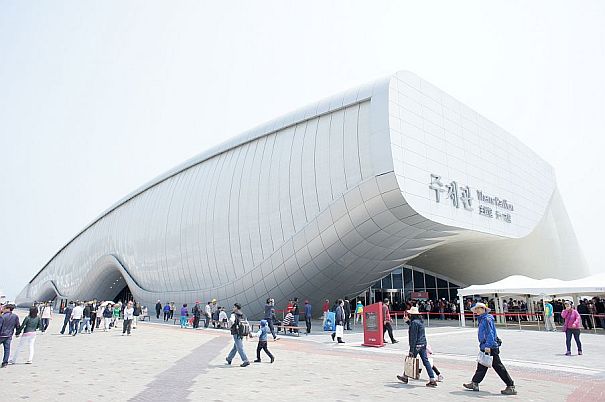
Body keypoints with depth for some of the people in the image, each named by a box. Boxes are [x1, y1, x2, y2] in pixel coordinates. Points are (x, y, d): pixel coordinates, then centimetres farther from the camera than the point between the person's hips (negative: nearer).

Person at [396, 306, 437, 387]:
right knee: (426, 361, 8)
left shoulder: (414, 322, -19)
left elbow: (413, 337, -21)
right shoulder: (420, 321, 8)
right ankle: (432, 380, 6)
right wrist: (407, 321, 30)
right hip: (423, 344, 8)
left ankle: (405, 377, 24)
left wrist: (411, 350, -19)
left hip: (417, 345, -8)